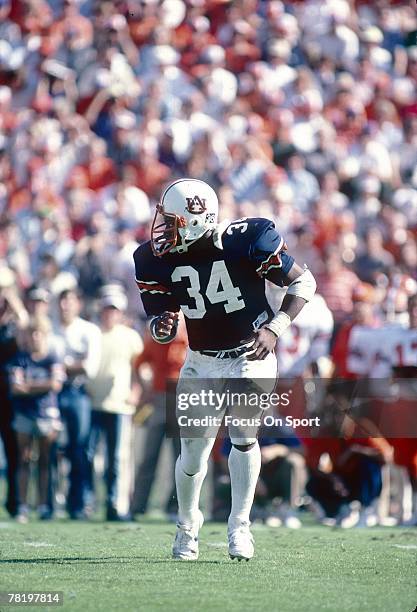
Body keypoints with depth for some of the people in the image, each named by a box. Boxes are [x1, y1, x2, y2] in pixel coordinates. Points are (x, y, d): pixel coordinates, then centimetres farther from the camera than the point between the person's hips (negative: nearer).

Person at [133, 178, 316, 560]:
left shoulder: (246, 241, -23)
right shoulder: (161, 260, -12)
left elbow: (303, 281, -12)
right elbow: (163, 322, 0)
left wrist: (274, 329, -22)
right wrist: (162, 327, -25)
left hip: (251, 356, -3)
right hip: (202, 362, 3)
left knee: (243, 436, -14)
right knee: (194, 451, 2)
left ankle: (239, 526, 2)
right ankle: (188, 524, 27)